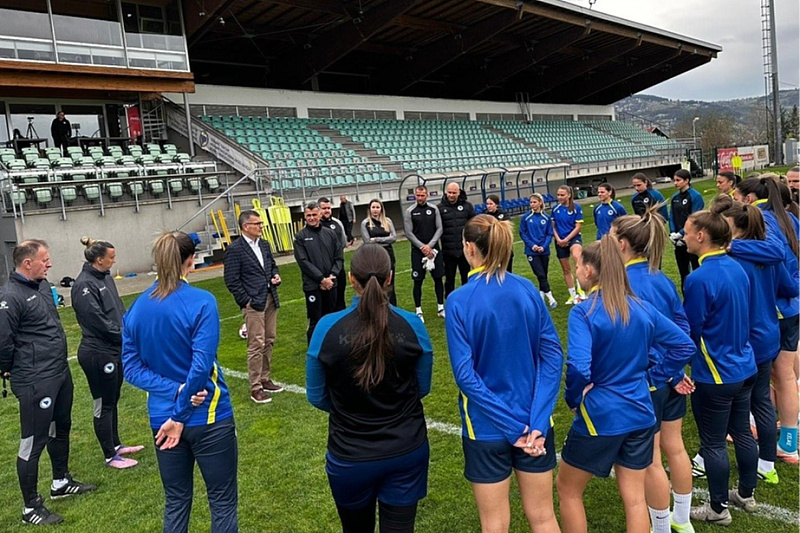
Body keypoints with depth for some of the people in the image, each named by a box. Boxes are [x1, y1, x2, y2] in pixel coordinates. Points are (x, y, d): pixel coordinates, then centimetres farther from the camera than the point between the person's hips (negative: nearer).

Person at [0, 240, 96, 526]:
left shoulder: (42, 284, 8)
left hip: (60, 372, 9)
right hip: (35, 382, -9)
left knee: (61, 429, 23)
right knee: (33, 442, 1)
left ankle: (61, 482, 41)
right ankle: (31, 507, 14)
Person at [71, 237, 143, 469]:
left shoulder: (105, 277, 8)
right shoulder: (84, 285, -18)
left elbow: (119, 309, 13)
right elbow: (98, 320, -22)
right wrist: (126, 338, -13)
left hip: (115, 350, 9)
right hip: (98, 354, -9)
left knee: (112, 401, 19)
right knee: (104, 406, 4)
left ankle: (116, 445, 33)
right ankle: (110, 456, 16)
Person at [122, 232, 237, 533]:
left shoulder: (136, 308, 2)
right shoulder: (201, 302, -15)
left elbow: (131, 366, -1)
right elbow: (201, 366, -20)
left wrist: (174, 391, -10)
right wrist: (180, 415, -12)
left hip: (161, 418, 5)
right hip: (208, 416, -5)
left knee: (176, 503, 19)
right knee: (223, 503, 9)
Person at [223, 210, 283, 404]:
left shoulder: (264, 245, 12)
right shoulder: (235, 250, -10)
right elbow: (231, 281, -11)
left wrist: (276, 276, 3)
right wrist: (246, 301, -13)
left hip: (270, 299, 7)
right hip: (253, 303, -7)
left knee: (269, 342, 13)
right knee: (256, 345, -5)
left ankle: (265, 379, 25)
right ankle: (255, 388, 3)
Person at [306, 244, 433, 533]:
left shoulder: (327, 328, -17)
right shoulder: (412, 325, -14)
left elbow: (317, 397, -4)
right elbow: (422, 388, 2)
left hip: (351, 456, 0)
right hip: (406, 450, 1)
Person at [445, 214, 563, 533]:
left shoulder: (459, 301, -15)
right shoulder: (527, 289, -4)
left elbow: (466, 376, -18)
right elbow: (553, 355, -7)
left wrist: (512, 428, -14)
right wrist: (536, 420, -11)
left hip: (487, 427, -3)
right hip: (534, 422, 3)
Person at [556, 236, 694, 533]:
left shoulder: (583, 313, -19)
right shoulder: (642, 308, 1)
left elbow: (578, 368, -30)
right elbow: (684, 345, 8)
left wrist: (573, 399, -12)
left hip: (600, 417, -5)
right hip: (640, 414, 6)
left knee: (567, 489, 16)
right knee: (634, 497, 16)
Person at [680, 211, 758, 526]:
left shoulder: (699, 279, -25)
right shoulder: (737, 268, 2)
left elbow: (689, 331, -17)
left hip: (714, 375, -8)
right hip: (743, 367, 8)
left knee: (713, 444, 7)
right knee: (742, 433, 21)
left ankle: (718, 509, 21)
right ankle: (746, 495, 38)